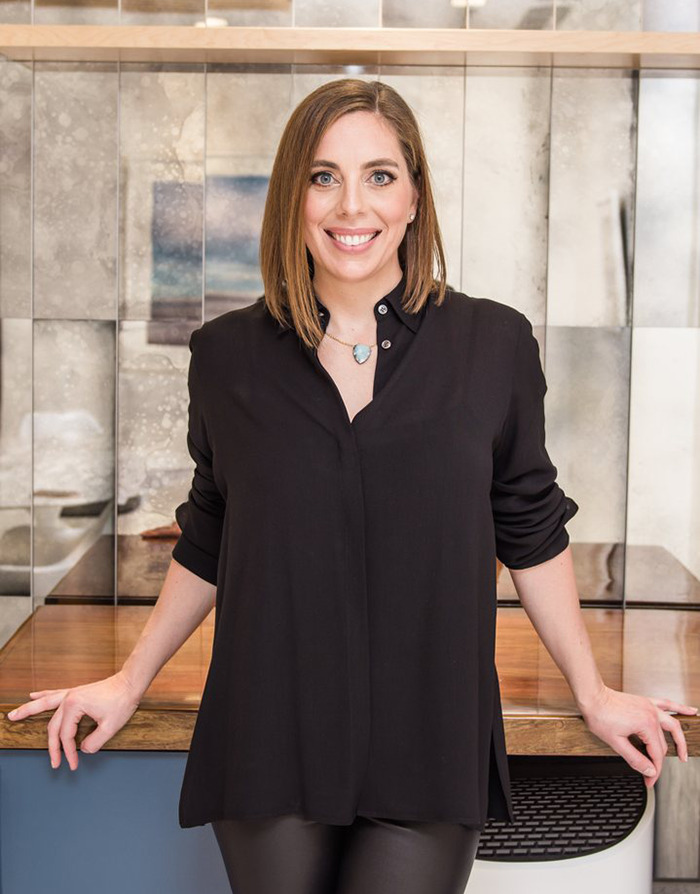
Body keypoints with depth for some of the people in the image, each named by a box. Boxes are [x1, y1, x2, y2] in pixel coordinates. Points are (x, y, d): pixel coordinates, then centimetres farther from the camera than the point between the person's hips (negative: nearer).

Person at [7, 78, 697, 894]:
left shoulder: (494, 346, -2)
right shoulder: (229, 355, 0)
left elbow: (531, 533, 6)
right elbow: (206, 546, 11)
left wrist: (594, 696, 10)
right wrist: (130, 683, 14)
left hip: (430, 745, 0)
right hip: (269, 748, 1)